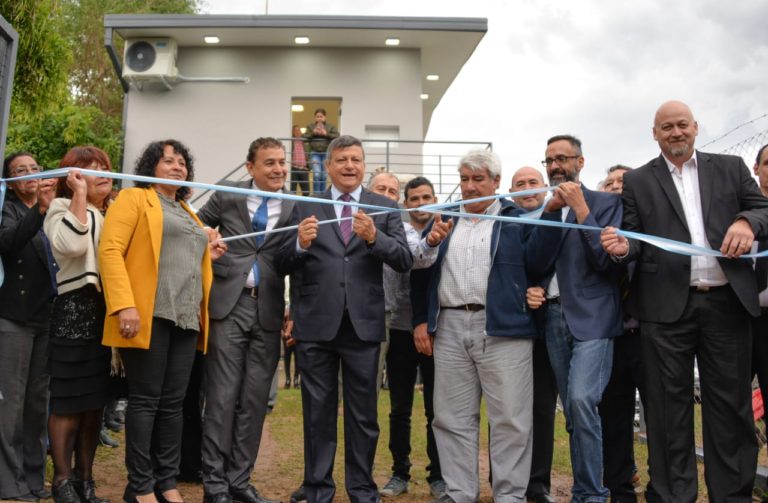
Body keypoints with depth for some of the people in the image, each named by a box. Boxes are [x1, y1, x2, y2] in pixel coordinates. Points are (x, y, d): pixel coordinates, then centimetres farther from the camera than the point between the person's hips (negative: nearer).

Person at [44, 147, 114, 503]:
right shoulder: (63, 207, -1)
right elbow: (71, 245, -21)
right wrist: (80, 195, -15)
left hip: (107, 310, 7)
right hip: (75, 309, -6)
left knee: (95, 400, 9)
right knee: (68, 400, -4)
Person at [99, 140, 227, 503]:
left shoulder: (189, 215, 25)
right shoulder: (134, 199, 4)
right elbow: (110, 250, -10)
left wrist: (206, 256, 11)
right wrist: (124, 305, -20)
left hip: (186, 317, 7)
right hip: (148, 314, -7)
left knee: (173, 403, 7)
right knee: (145, 401, -4)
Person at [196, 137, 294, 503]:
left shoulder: (294, 208, 7)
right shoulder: (227, 196, 4)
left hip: (268, 311, 2)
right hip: (229, 305, -2)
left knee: (255, 400, 6)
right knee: (222, 397, -1)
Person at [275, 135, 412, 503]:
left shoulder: (385, 207, 5)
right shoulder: (305, 207, 6)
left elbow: (405, 261, -5)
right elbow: (282, 265, 0)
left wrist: (374, 237, -22)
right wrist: (300, 243, -20)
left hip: (363, 324, 0)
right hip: (316, 324, 0)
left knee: (363, 415, 10)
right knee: (318, 414, 10)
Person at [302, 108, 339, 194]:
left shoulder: (331, 127, 8)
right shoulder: (310, 126, 10)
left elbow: (337, 136, -6)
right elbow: (303, 137, 0)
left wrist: (326, 134, -17)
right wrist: (313, 133, -13)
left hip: (326, 153, 1)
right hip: (315, 153, -1)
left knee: (323, 176, 4)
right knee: (316, 174, -15)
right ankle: (316, 194, -6)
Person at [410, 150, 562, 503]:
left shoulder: (518, 218, 7)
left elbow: (533, 261, -7)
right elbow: (423, 273, 16)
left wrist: (550, 213, -13)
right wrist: (420, 321, 9)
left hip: (503, 329, -3)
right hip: (449, 329, 4)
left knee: (510, 419, 0)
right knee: (452, 417, 8)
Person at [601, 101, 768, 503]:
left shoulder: (730, 168, 13)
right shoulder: (637, 182, 9)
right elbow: (636, 239, 5)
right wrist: (623, 247, -18)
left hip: (727, 303, 2)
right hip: (667, 307, -1)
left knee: (731, 403, 8)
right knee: (670, 406, 4)